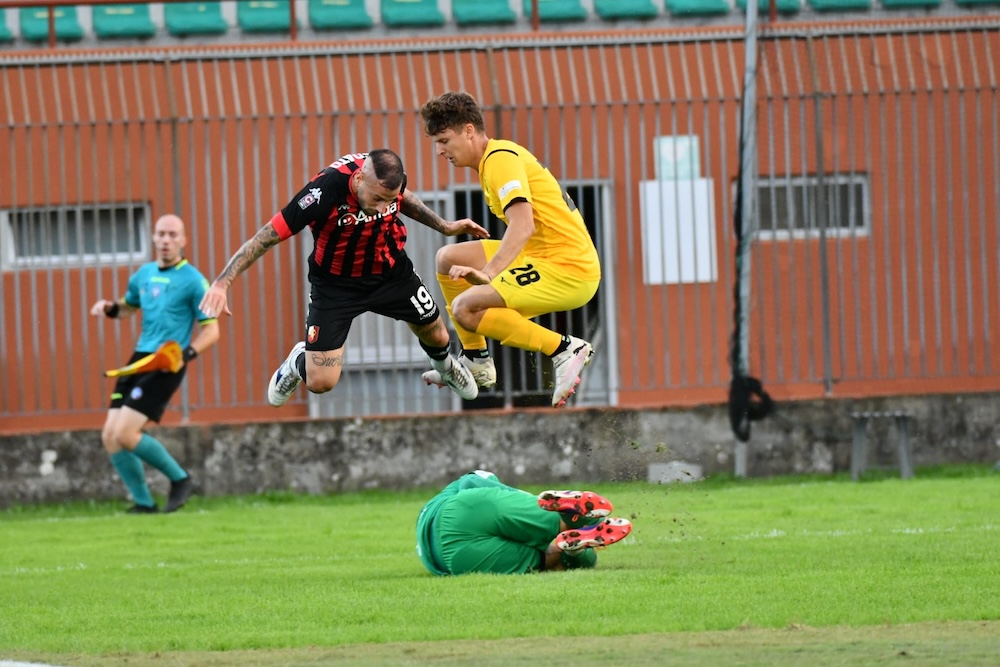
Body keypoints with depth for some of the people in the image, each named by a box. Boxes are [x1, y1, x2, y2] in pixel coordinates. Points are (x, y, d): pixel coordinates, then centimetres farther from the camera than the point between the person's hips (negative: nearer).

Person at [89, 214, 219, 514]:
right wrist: (109, 308, 9)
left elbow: (211, 331, -6)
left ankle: (179, 480, 2)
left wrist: (186, 354, -23)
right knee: (110, 436, -1)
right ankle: (143, 503, 10)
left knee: (125, 434, -16)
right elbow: (129, 307, 32)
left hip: (166, 366, -7)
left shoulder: (192, 281, -6)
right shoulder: (144, 275, 13)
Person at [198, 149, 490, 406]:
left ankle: (445, 366, 56)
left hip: (392, 273, 4)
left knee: (435, 335, 16)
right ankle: (299, 361, 29)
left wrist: (444, 226, 6)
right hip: (336, 285, -4)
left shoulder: (388, 176, -21)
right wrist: (223, 282, -36)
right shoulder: (325, 191, -37)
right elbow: (269, 234, -31)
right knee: (320, 382, -10)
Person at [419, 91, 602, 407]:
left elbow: (523, 225, -28)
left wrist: (487, 272, -36)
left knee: (466, 308, -21)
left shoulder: (500, 158, -14)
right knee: (449, 258, 16)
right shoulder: (499, 155, 16)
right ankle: (476, 360, 23)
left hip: (569, 269, -10)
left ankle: (565, 349, -16)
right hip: (542, 255, 10)